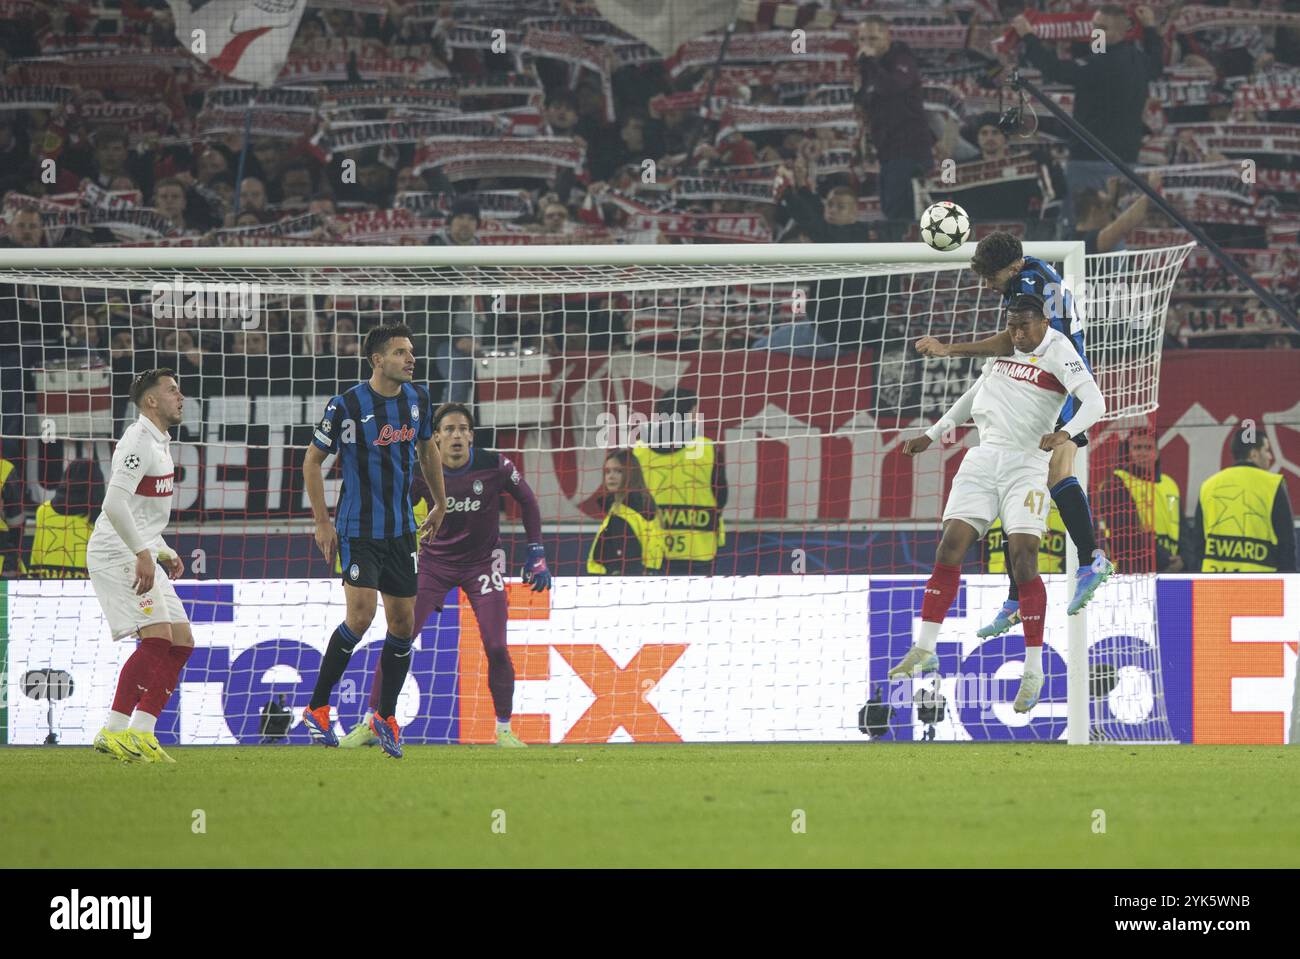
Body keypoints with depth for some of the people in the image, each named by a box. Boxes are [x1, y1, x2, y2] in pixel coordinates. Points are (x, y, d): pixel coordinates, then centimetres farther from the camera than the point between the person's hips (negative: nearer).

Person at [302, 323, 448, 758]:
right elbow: (312, 461, -3)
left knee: (404, 624, 6)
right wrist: (322, 522, -6)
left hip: (401, 530, 6)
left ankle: (386, 716, 21)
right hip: (358, 528, -6)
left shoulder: (418, 399, 3)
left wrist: (439, 505, 25)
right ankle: (317, 707, -5)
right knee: (361, 614, -19)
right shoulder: (347, 406, -13)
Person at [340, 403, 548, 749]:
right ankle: (370, 723, 0)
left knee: (496, 647, -11)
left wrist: (537, 553, 1)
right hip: (435, 561, 1)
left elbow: (527, 500, 1)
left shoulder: (494, 466, -16)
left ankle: (504, 730, 6)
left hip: (482, 561, -1)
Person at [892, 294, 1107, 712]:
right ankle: (924, 648, 3)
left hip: (1026, 465, -6)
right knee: (949, 548, -4)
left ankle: (1034, 670, -9)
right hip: (983, 458, 6)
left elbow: (1094, 402, -18)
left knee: (1024, 562, -14)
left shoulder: (1056, 352, -5)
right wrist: (932, 434, 31)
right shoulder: (1003, 348, 15)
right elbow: (975, 395, 31)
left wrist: (1065, 433, -35)